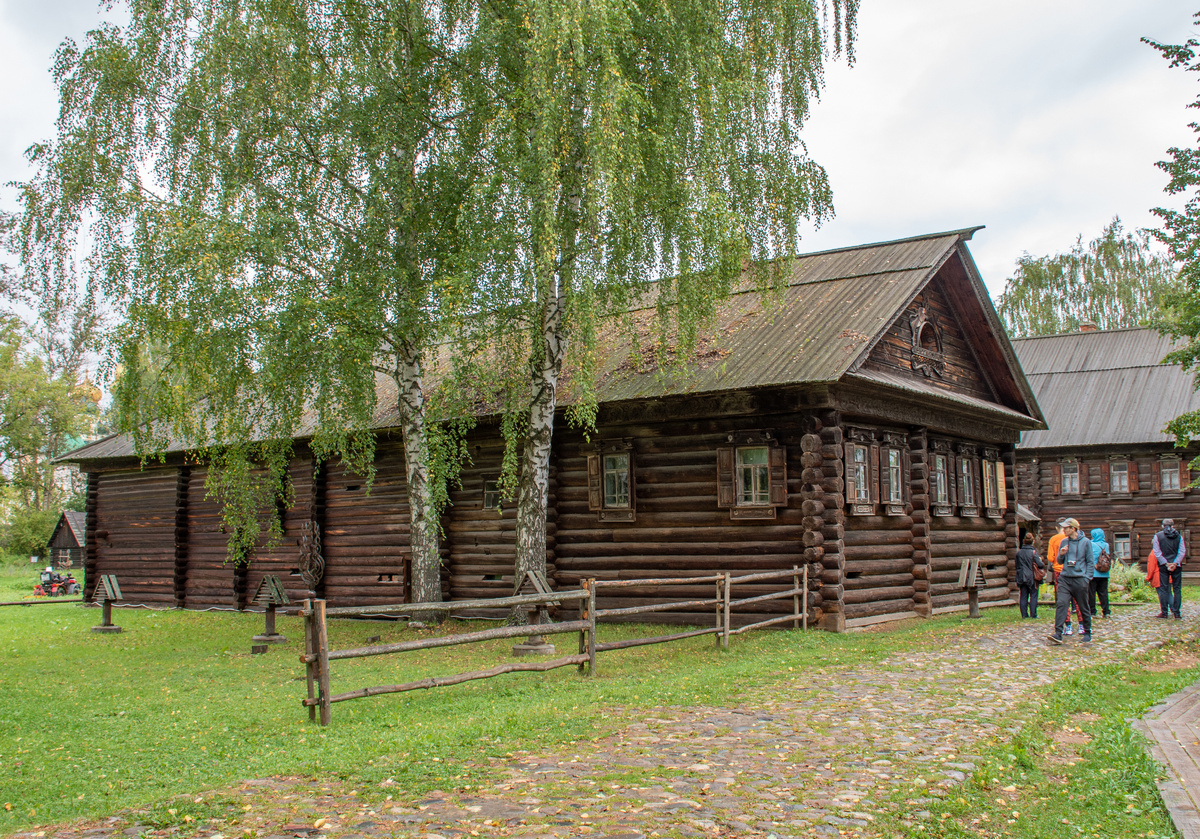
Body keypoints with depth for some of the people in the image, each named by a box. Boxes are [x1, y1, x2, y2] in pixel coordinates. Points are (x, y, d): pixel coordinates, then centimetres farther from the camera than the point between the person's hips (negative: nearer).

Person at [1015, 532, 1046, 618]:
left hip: (1021, 578, 4)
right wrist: (1043, 563, 6)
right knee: (1033, 596, 4)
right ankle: (1033, 614, 4)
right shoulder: (1033, 552, -12)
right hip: (1031, 577, -4)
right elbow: (1040, 564, -16)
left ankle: (1024, 614, 7)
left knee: (1023, 596, 7)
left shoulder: (1019, 553, 4)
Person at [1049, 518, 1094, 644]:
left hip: (1079, 579, -3)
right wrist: (1061, 554, -5)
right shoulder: (1064, 542, 11)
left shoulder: (1086, 542, 0)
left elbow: (1091, 562, 2)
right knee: (1061, 604, -11)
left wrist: (1087, 578, -6)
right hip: (1064, 578, 3)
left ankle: (1087, 633, 23)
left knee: (1083, 607, 7)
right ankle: (1058, 633, -16)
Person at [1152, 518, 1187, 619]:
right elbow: (1182, 551, -3)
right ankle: (1176, 612, 4)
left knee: (1163, 589, 3)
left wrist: (1166, 564, -8)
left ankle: (1164, 612, 2)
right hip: (1177, 566, 1)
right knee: (1177, 589, 6)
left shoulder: (1158, 536, 0)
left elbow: (1157, 552, -6)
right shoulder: (1179, 536, 5)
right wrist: (1175, 563, -10)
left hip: (1163, 566, -1)